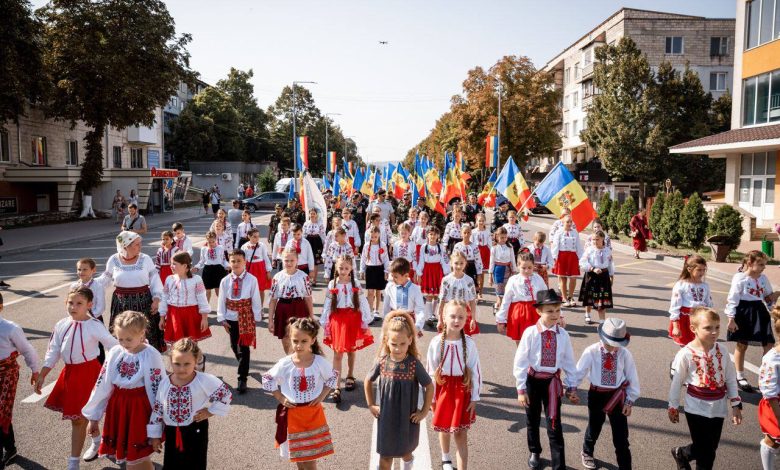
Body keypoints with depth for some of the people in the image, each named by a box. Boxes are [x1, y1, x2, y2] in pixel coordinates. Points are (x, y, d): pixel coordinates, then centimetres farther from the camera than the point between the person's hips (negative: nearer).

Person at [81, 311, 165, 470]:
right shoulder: (115, 353, -3)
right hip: (117, 407, 5)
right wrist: (94, 416, 11)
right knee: (123, 455, 15)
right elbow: (102, 385, 5)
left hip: (140, 410, -5)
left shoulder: (151, 356, -17)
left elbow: (157, 390, -12)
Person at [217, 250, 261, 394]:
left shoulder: (252, 280, -10)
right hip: (231, 319, 4)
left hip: (246, 318, -3)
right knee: (234, 346, 16)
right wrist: (222, 318, 0)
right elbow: (221, 301, 2)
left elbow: (256, 300, -6)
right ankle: (244, 368, 42)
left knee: (244, 348, -2)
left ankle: (242, 379, 5)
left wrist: (256, 317, -5)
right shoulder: (225, 281, -2)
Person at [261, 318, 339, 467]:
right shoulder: (284, 364, -14)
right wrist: (281, 399, -4)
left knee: (311, 452, 7)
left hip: (313, 412, 0)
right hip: (293, 413, 1)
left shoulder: (320, 362, -13)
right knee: (296, 452, 15)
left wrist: (321, 396, -4)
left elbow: (333, 378, 4)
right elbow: (267, 380, 0)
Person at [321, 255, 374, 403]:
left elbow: (363, 303, -2)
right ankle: (336, 387, -1)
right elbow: (327, 305, 1)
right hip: (337, 320, 0)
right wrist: (325, 324, 2)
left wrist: (365, 322, -4)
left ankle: (350, 377, 37)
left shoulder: (356, 284, -4)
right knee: (338, 353, -1)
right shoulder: (332, 285, -2)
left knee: (351, 350, 15)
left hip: (353, 319, 0)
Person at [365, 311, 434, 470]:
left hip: (408, 418, -1)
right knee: (385, 456, 10)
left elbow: (429, 386, -8)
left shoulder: (414, 364, -18)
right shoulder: (381, 362, -12)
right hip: (386, 417, 1)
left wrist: (424, 412, -6)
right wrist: (371, 405, 4)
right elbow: (368, 381, 5)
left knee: (405, 452, 20)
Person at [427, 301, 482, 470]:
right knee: (444, 428, 19)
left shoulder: (469, 343, -12)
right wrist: (431, 397, 2)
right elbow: (431, 371, -3)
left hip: (462, 390, -1)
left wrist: (474, 398, -3)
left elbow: (475, 371, -5)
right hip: (442, 389, 1)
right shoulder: (436, 342, -11)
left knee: (461, 433, 1)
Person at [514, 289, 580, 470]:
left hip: (553, 381, 0)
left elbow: (569, 362, 3)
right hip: (533, 380, 0)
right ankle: (534, 452, 45)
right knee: (532, 420, 20)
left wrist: (572, 387, 5)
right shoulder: (530, 333, -16)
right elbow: (520, 362, -11)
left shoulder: (562, 335, -8)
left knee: (554, 424, 3)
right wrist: (521, 389, -10)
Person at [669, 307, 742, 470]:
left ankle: (681, 454, 40)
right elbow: (676, 382, -7)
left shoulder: (722, 351, -5)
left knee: (711, 448, 15)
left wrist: (735, 404, 5)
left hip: (718, 408, 5)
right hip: (696, 408, -4)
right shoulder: (686, 354, -17)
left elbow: (731, 379, 6)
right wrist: (673, 407, 1)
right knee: (705, 450, 0)